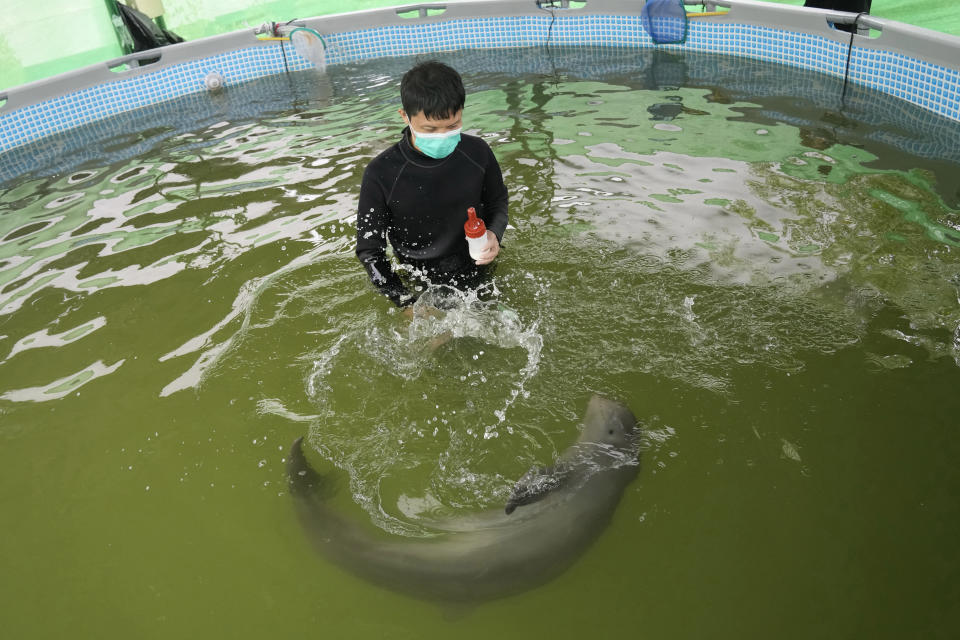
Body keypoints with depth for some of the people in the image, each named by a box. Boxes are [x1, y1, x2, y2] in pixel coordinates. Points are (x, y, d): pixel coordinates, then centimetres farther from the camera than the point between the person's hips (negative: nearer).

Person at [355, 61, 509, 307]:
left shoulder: (477, 152, -14)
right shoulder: (380, 174, -22)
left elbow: (498, 201, 6)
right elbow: (369, 251, -14)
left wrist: (494, 234, -17)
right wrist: (410, 305, -20)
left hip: (481, 277, 2)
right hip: (424, 288, -2)